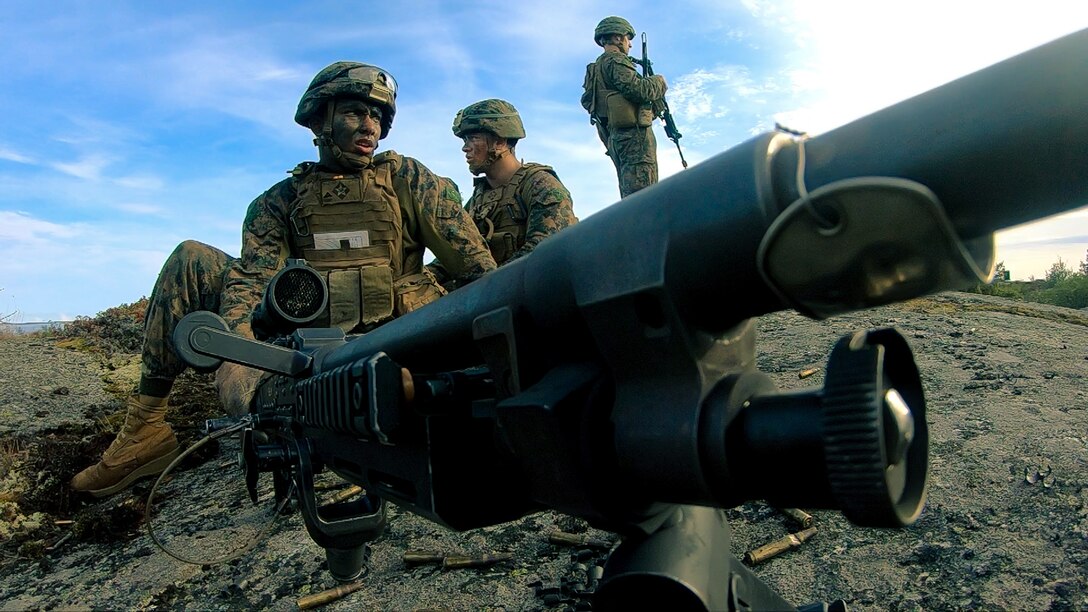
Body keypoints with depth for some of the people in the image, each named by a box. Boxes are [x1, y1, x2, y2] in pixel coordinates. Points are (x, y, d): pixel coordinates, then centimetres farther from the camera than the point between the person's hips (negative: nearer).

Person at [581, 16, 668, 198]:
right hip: (634, 133, -10)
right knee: (642, 195, -17)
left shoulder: (597, 67, 25)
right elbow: (639, 90, -18)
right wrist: (659, 82, 3)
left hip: (616, 137, 10)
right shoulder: (615, 60, -4)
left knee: (629, 196, 7)